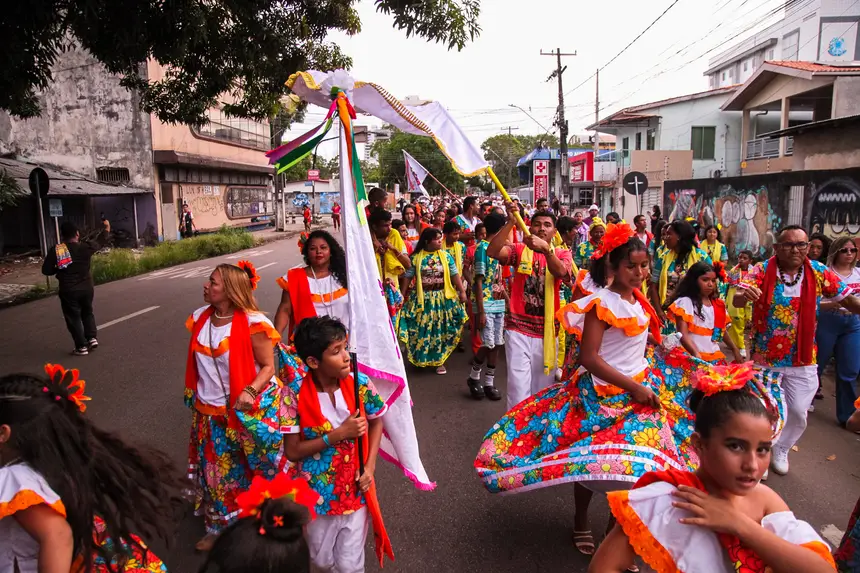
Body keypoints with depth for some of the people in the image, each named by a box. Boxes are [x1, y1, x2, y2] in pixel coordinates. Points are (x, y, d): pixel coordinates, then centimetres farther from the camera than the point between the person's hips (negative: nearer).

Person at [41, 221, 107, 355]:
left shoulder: (55, 250, -9)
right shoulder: (86, 247, -4)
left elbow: (46, 270, -7)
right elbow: (98, 242, 19)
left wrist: (59, 270, 11)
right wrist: (105, 230, 36)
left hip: (68, 291, -2)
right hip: (87, 288, 3)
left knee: (73, 318, 8)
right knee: (87, 313, 23)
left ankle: (81, 347, 9)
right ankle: (92, 338, 12)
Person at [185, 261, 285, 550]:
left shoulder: (252, 323, -21)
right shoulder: (201, 318, -1)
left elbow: (268, 367, -16)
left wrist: (249, 392, -31)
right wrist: (195, 395, 18)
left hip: (248, 410, -5)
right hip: (209, 412, 6)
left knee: (251, 471, 11)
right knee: (216, 471, 18)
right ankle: (219, 526, 39)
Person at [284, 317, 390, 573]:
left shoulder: (360, 385, -14)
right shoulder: (296, 394, -19)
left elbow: (376, 421, 4)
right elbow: (292, 451, -15)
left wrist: (370, 467, -7)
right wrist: (340, 433, -23)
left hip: (355, 488, 1)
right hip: (316, 491, 0)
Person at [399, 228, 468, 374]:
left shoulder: (445, 256, 0)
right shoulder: (416, 257, -4)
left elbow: (455, 275, 2)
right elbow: (408, 277, -1)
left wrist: (462, 291, -2)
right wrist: (403, 296, -2)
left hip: (442, 298, 1)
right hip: (422, 298, -1)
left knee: (441, 329, 6)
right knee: (420, 330, 4)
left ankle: (439, 361, 20)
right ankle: (421, 358, 25)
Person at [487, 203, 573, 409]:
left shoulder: (562, 254, 4)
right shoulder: (520, 249, 2)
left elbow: (561, 272, -19)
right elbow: (492, 252, -17)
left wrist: (546, 248, -36)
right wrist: (510, 223, -25)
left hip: (547, 330, 2)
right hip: (518, 328, -2)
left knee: (543, 388, 15)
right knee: (518, 388, -4)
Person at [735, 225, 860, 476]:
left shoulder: (819, 273, -6)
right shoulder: (762, 271, -13)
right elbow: (737, 300, -25)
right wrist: (743, 295, -48)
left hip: (802, 359, 2)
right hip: (764, 356, -2)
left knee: (798, 412, 12)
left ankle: (781, 449, 39)